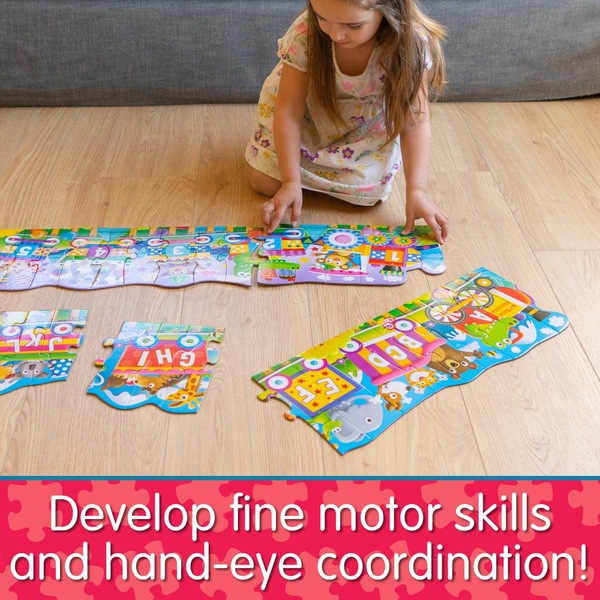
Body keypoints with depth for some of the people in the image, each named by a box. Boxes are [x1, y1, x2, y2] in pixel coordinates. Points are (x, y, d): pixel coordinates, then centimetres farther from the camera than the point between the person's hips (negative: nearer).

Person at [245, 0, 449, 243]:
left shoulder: (410, 44, -34)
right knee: (265, 183, -5)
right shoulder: (306, 32, -34)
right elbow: (289, 107, -28)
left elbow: (416, 121, -30)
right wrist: (291, 182, -32)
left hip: (369, 119, 0)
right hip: (310, 107, 0)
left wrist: (416, 190, -40)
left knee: (368, 191, -15)